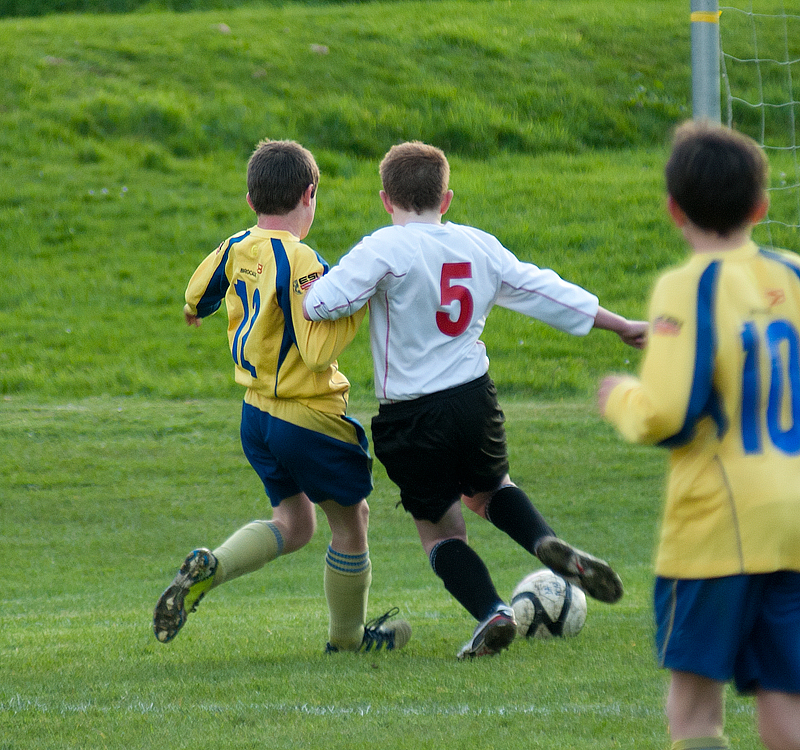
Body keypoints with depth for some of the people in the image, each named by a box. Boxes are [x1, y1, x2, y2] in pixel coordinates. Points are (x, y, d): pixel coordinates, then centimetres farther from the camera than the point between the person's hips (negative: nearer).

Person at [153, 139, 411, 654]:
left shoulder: (237, 249, 0)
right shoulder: (300, 262, -23)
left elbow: (198, 295, 20)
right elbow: (317, 351, -27)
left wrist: (197, 308, 42)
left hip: (256, 414, 8)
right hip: (309, 418, -8)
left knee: (294, 524, 19)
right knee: (351, 518, 13)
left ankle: (207, 568, -4)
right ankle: (348, 635, 26)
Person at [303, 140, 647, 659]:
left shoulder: (386, 250, -11)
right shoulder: (480, 247, 6)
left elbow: (323, 303, -21)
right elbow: (543, 291, 12)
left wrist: (314, 288, 4)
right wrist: (622, 325, 23)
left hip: (411, 416, -4)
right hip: (475, 398, 4)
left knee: (439, 528, 11)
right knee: (490, 488, 29)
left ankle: (491, 613, -9)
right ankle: (550, 545, 0)